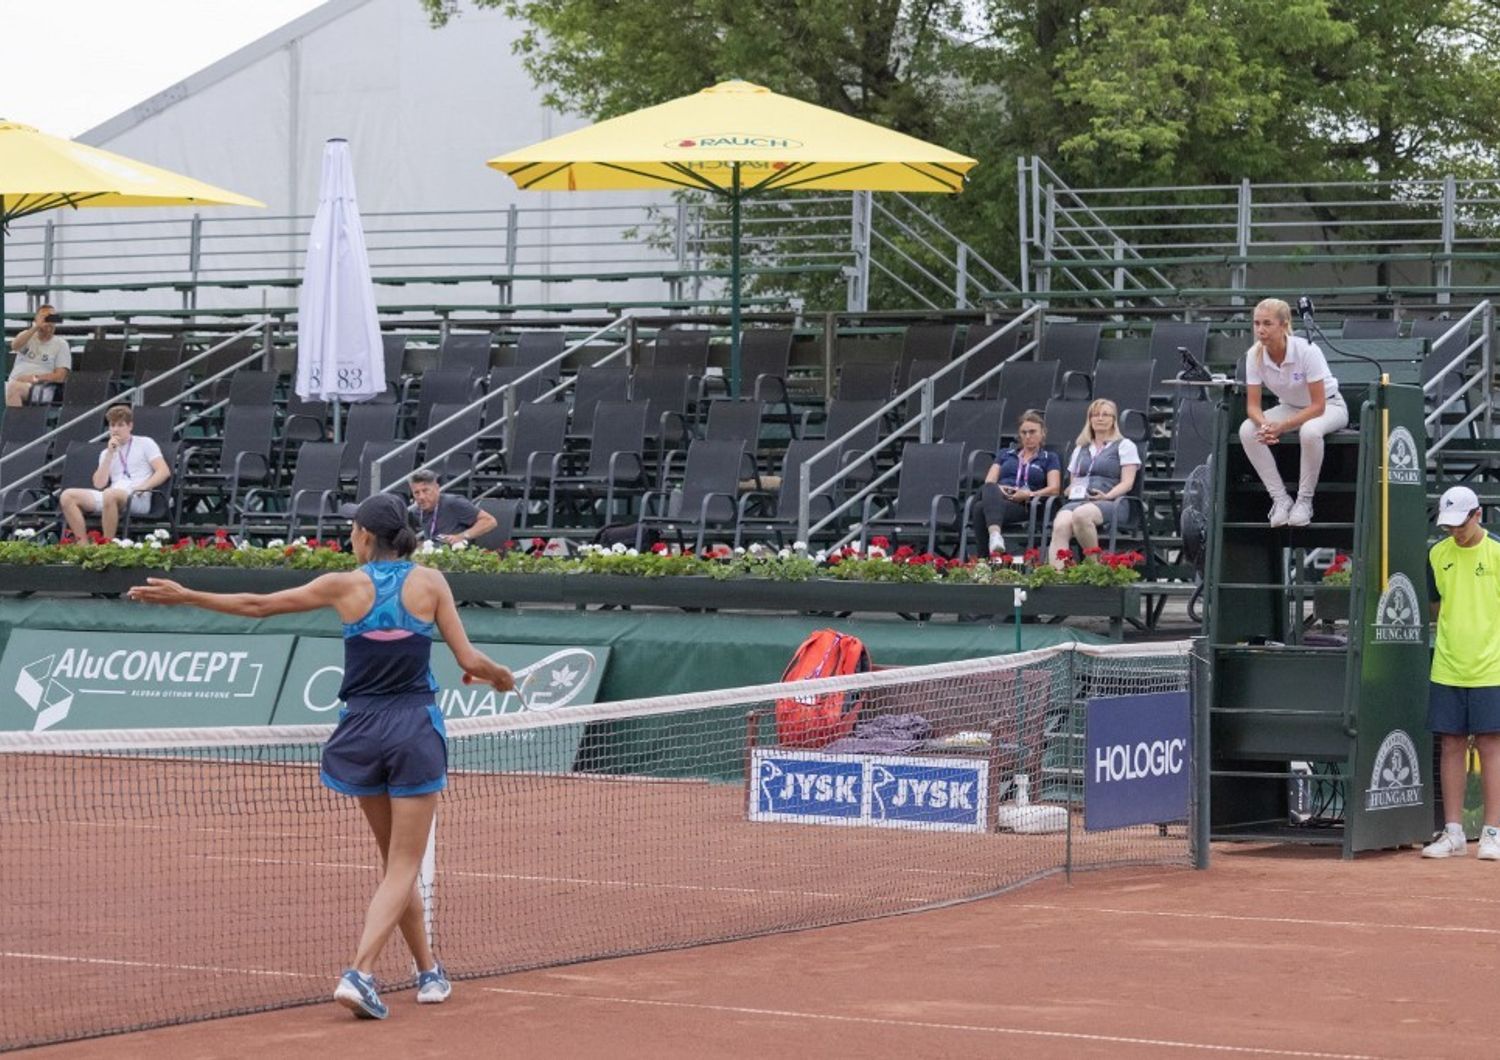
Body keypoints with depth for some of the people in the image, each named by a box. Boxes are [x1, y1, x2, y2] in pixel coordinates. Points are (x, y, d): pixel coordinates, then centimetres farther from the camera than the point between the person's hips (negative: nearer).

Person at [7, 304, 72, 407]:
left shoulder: (61, 344, 11)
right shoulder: (27, 335, 20)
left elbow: (60, 376, 1)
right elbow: (15, 346, -5)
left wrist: (35, 378, -12)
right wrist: (36, 327, -12)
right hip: (14, 381, 3)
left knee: (14, 387, -36)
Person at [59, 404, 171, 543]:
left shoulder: (145, 443, 11)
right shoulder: (106, 453, 24)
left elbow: (164, 471, -1)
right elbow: (99, 484, 9)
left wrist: (143, 487, -15)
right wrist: (110, 454, 5)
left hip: (138, 499, -6)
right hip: (111, 496, 6)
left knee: (110, 494, -40)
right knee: (67, 496, -13)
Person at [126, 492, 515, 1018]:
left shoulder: (345, 586, -2)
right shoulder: (429, 581, -3)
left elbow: (258, 605, 5)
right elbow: (470, 661, -5)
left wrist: (185, 595, 15)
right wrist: (501, 676, 18)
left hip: (362, 732, 2)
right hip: (416, 729, -2)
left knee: (396, 863, 18)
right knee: (402, 867, -1)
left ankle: (429, 972, 24)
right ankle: (359, 973, -19)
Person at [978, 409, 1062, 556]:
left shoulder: (1049, 458, 23)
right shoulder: (1005, 455, 33)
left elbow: (1054, 489, 6)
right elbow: (989, 482, 18)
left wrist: (1029, 494, -12)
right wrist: (997, 489, -7)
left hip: (1024, 506, -2)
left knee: (982, 508, -38)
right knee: (989, 489, -40)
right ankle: (995, 535, -65)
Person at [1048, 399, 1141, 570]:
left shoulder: (1124, 446, 14)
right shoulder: (1080, 449, 31)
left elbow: (1127, 483, 3)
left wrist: (1108, 496, -15)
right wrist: (1071, 490, 4)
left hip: (1109, 503, -4)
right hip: (1078, 500, 4)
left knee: (1081, 514, -41)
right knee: (1060, 526, -33)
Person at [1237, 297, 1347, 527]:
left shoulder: (1306, 351, -30)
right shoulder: (1254, 355, -16)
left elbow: (1317, 406, -27)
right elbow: (1253, 405, -12)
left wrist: (1281, 427, -36)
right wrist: (1264, 425, -35)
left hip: (1328, 406, -5)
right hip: (1290, 407, 5)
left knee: (1309, 431, -40)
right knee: (1247, 430, -23)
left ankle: (1304, 500, -20)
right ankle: (1280, 499, -15)